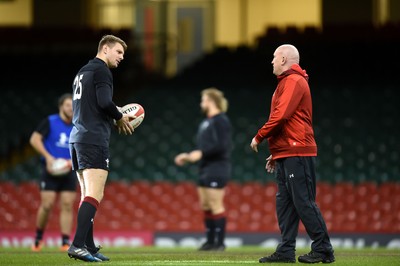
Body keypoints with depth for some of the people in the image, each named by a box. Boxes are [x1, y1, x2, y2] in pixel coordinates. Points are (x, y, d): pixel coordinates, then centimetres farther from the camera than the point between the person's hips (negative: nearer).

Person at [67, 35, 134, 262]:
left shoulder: (83, 72, 22)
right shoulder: (101, 70, -6)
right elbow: (104, 102, -19)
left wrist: (113, 119, 16)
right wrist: (120, 118, -1)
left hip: (78, 139, 9)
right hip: (94, 140, -9)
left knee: (88, 196, 11)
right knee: (94, 195, -13)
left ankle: (89, 247, 10)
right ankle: (78, 245, -23)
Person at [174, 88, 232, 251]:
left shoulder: (221, 121, -11)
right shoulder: (206, 122, 19)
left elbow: (221, 146, -20)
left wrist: (201, 153, -19)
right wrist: (188, 156, 18)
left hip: (216, 170, -10)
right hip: (205, 170, 10)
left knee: (216, 206, -9)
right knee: (205, 205, 9)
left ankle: (220, 243, -7)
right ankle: (210, 241, 14)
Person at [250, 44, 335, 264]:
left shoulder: (294, 81, -9)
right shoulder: (287, 82, 22)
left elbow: (281, 116, -19)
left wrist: (259, 137, -9)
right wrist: (276, 153, 24)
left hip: (296, 154, -10)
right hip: (286, 154, 10)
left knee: (303, 202, -10)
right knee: (285, 202, 7)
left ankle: (323, 250, -7)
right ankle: (286, 251, 7)